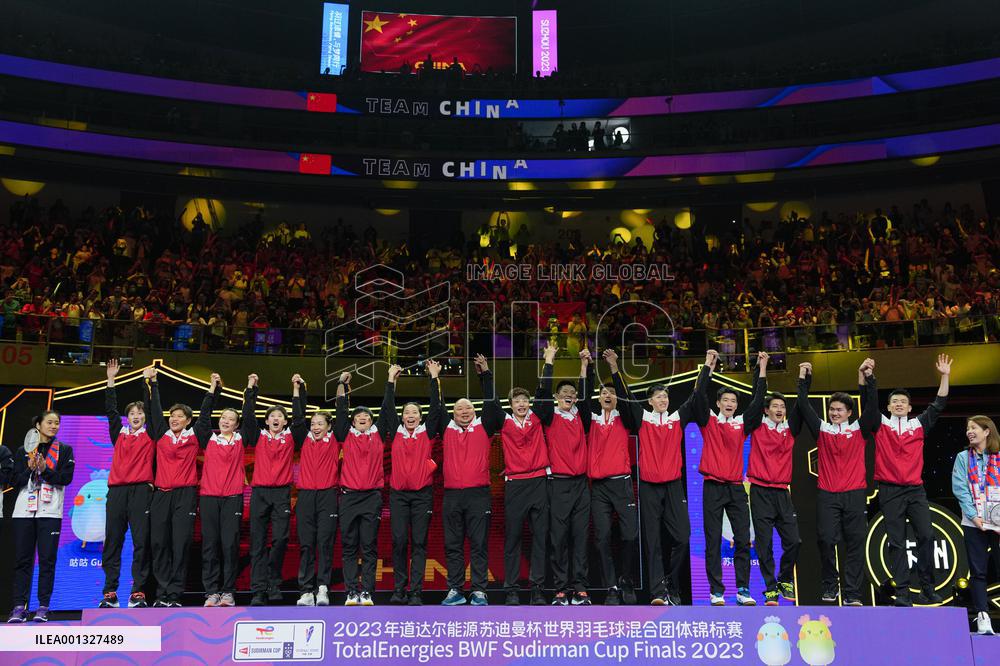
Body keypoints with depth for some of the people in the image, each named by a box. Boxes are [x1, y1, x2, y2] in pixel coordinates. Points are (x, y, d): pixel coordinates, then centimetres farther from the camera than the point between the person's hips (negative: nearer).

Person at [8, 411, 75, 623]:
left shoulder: (64, 450, 10)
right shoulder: (23, 451, 15)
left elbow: (66, 478, -2)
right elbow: (15, 482, 8)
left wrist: (45, 469, -14)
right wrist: (30, 469, -8)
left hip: (50, 511, -2)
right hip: (24, 510, 2)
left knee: (47, 559, -4)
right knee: (22, 559, 0)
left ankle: (43, 606, -1)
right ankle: (19, 606, 2)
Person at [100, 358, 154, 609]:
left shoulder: (150, 434, 10)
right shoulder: (119, 434, 17)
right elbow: (111, 410, 11)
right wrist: (111, 380, 7)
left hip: (142, 490, -3)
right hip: (117, 490, 3)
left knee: (141, 542, -5)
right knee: (112, 541, 2)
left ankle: (138, 593, -3)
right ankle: (110, 593, 7)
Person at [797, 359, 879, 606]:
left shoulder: (859, 430, 9)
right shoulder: (821, 430, 9)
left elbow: (872, 406, -2)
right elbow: (803, 406, 4)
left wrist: (866, 377, -10)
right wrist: (804, 379, 0)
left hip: (855, 494, 0)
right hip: (827, 495, 0)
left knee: (855, 543, 0)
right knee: (826, 541, -4)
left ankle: (852, 594, 4)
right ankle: (829, 588, 11)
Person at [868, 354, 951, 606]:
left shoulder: (919, 425, 13)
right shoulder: (880, 425, 7)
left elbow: (938, 405, 10)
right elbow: (867, 403, -2)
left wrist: (945, 377, 2)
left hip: (916, 490, 2)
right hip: (890, 491, -2)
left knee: (926, 536, -5)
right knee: (897, 542, 0)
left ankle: (928, 588, 7)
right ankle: (903, 592, 2)